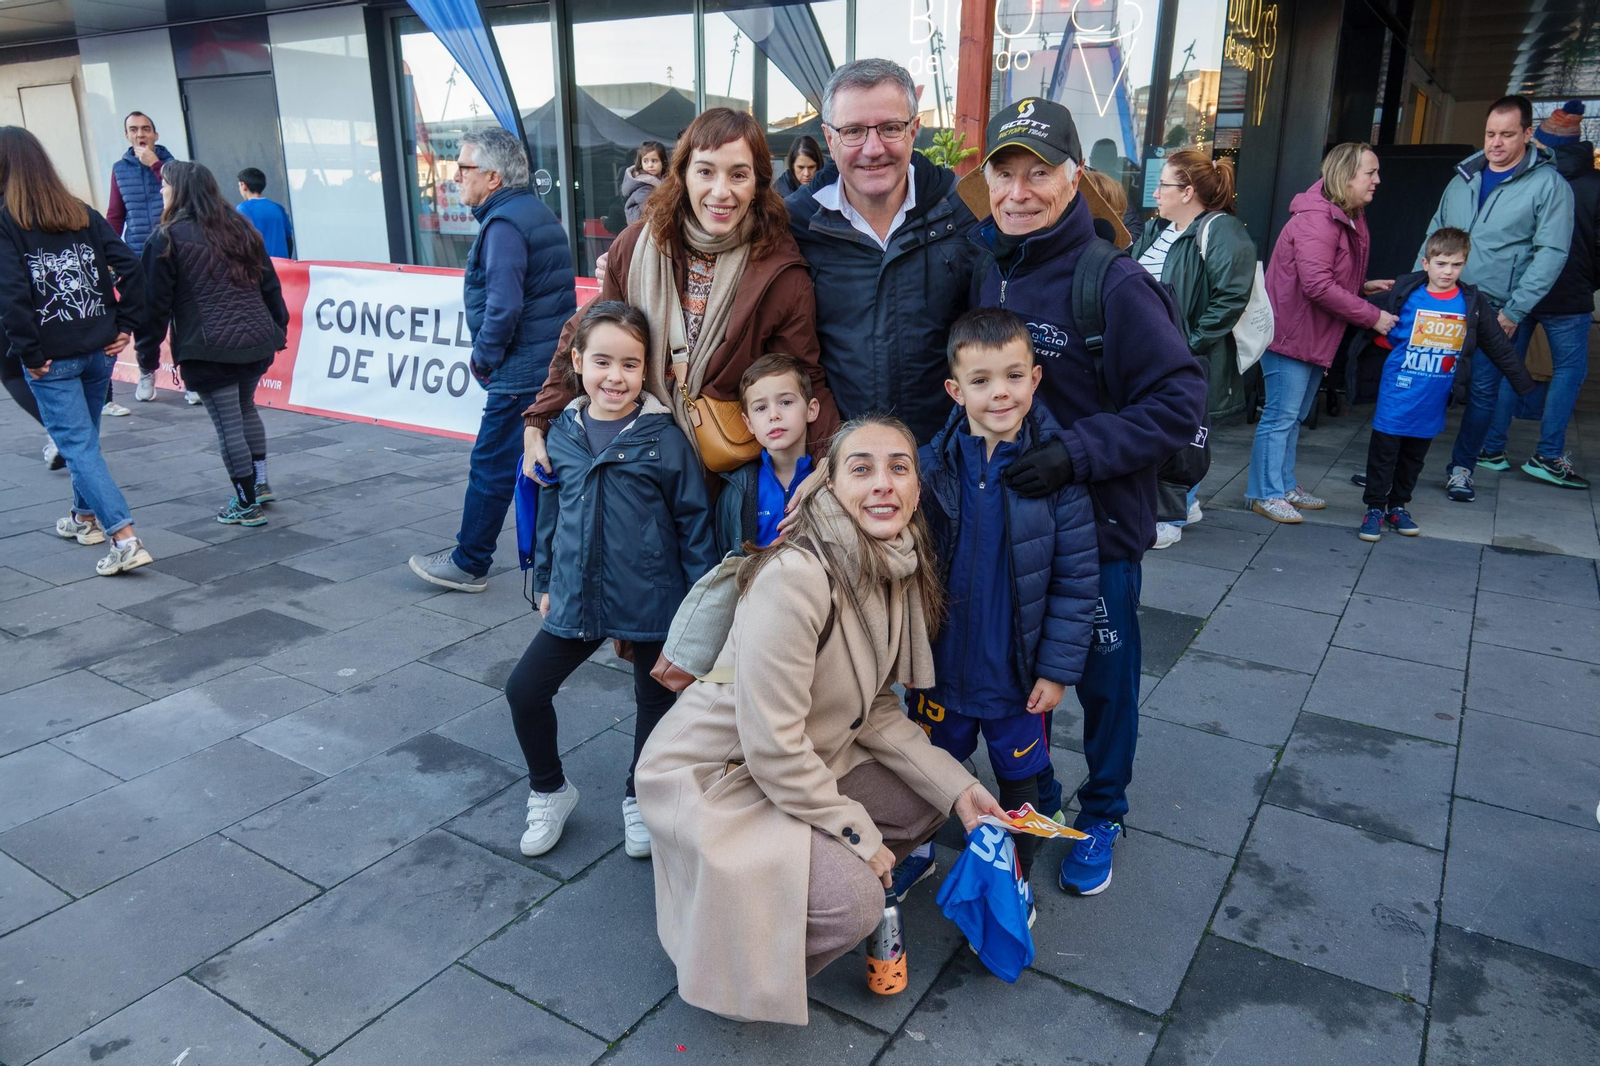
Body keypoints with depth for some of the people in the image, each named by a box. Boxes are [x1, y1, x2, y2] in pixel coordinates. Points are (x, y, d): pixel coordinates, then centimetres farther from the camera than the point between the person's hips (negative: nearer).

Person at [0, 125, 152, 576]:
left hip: (52, 358, -5)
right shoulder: (82, 213, 6)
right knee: (85, 436, 21)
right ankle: (86, 517, 36)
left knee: (76, 444, -3)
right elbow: (130, 267, 0)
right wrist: (124, 325, 3)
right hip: (99, 350, 5)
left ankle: (125, 540, -12)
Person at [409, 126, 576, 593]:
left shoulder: (503, 225, -15)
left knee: (491, 467, 1)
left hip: (521, 375, -10)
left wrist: (484, 358, -9)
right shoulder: (538, 212, 15)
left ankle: (468, 564, 12)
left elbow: (503, 306, -25)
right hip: (556, 364, 10)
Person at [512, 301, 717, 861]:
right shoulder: (562, 434, 0)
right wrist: (544, 581, 16)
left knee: (654, 701, 13)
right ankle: (549, 792, 31)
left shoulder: (664, 437, -12)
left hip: (652, 602, -3)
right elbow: (549, 511, 12)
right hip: (577, 600, 4)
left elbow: (694, 520, -8)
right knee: (524, 690, 6)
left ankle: (640, 799, 39)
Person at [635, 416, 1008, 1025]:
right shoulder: (794, 578, -30)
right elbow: (774, 747, -27)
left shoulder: (899, 572, -4)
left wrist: (957, 786, -4)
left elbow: (876, 710, 5)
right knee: (853, 899, -22)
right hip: (712, 776, -8)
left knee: (927, 801, 6)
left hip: (807, 761, 9)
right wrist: (859, 835, -17)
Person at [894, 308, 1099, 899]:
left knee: (1019, 779, 19)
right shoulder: (931, 467, -10)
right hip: (940, 667, 2)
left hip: (1018, 674, -1)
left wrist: (1057, 669, -10)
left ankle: (1016, 876, 42)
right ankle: (916, 850, 48)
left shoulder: (1056, 471, -14)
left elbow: (1077, 580, -10)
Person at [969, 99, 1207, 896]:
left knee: (1103, 679, 13)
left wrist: (1077, 452, -27)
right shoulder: (982, 269, 1)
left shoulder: (1114, 283, -17)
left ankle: (1101, 814, 37)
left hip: (1098, 520, -4)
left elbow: (1181, 400, -18)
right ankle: (1031, 798, 42)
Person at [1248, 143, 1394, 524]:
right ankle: (1265, 494, 3)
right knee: (1281, 415, -5)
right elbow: (1317, 285, -26)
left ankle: (1284, 486, 26)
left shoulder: (1349, 219, 13)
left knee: (1294, 416, 16)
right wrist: (1372, 316, -21)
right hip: (1291, 332, -10)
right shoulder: (1316, 220, -19)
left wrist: (1363, 287, 6)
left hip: (1316, 335, 10)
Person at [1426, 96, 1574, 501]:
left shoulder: (1548, 184, -4)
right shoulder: (1464, 177, 10)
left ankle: (1461, 468, 16)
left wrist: (1514, 311, -13)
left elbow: (1552, 253, -8)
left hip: (1498, 311, -3)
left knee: (1483, 389, 1)